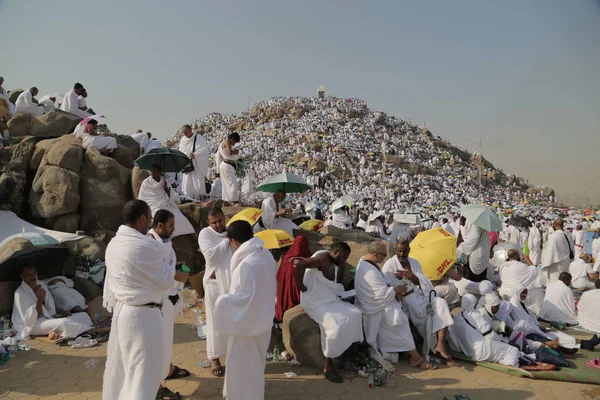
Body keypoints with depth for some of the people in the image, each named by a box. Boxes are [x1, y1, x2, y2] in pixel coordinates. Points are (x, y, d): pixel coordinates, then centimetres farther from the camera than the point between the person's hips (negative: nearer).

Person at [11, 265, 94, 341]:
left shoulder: (41, 284, 9)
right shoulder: (20, 293, -13)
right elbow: (29, 320, -19)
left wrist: (61, 311, 0)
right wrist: (40, 299, -28)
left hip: (48, 317, 8)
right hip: (32, 325, -8)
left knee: (83, 316, -6)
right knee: (62, 323, -36)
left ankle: (56, 332, -25)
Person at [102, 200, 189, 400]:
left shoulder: (113, 244, 4)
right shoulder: (146, 245, -22)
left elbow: (109, 282, 12)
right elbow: (164, 280, -12)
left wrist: (112, 306, 21)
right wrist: (175, 273, 8)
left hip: (121, 311, 9)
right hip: (142, 315, -9)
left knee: (119, 366, 23)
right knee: (142, 372, 4)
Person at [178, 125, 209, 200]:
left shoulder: (199, 138, -7)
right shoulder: (183, 139, 10)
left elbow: (205, 149, -14)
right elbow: (180, 152, 19)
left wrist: (194, 154, -25)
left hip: (198, 165, -5)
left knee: (199, 183, -7)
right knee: (187, 184, 0)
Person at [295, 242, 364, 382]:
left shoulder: (333, 264, 12)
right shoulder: (323, 258, -19)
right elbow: (300, 264, -33)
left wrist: (341, 292, 2)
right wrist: (301, 286, -25)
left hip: (330, 299, 10)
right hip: (316, 302, -10)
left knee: (354, 314, -3)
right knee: (337, 325, -26)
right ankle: (328, 367, -13)